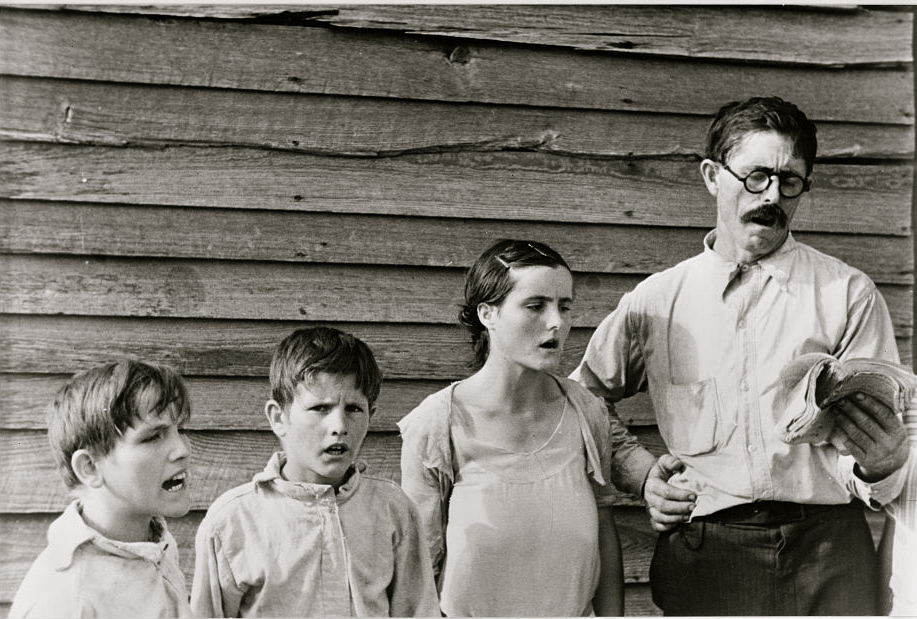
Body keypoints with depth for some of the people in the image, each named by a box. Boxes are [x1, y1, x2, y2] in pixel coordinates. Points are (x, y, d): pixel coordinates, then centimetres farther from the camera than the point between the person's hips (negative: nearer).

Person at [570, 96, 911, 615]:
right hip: (703, 560, 1)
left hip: (828, 559, 0)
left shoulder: (849, 294, 2)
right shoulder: (655, 301, 6)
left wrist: (880, 463, -22)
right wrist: (641, 476, 4)